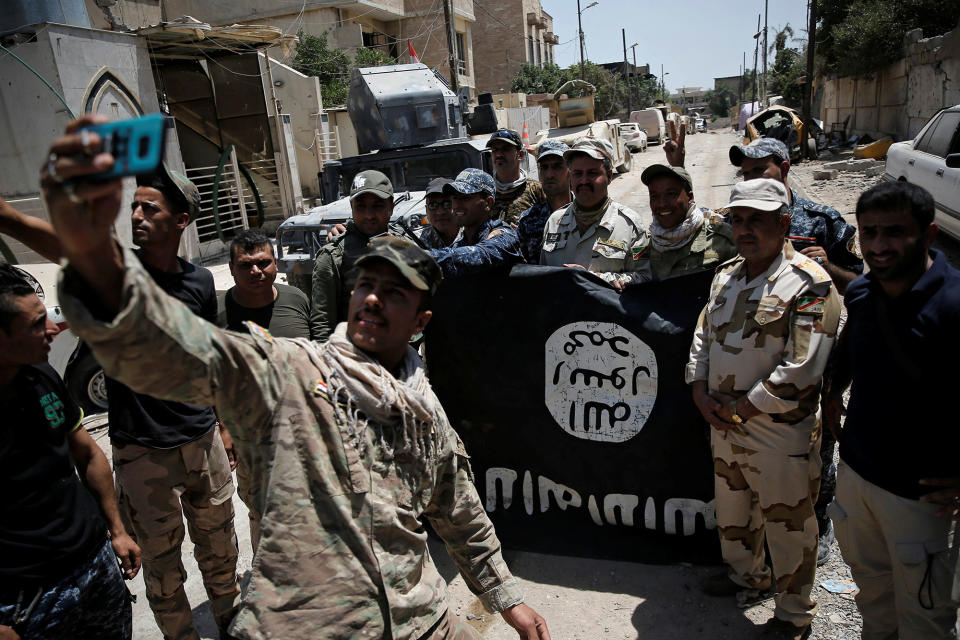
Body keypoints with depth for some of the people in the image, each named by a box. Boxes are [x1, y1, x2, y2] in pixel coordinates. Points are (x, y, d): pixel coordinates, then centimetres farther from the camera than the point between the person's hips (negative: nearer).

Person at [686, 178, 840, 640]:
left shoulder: (809, 284, -17)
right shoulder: (726, 275, 6)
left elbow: (800, 369, -22)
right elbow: (702, 337, 11)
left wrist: (741, 408, -18)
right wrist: (701, 392, -4)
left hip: (780, 432, -7)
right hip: (723, 425, 7)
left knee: (787, 524, 10)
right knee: (731, 509, 24)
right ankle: (746, 576, 50)